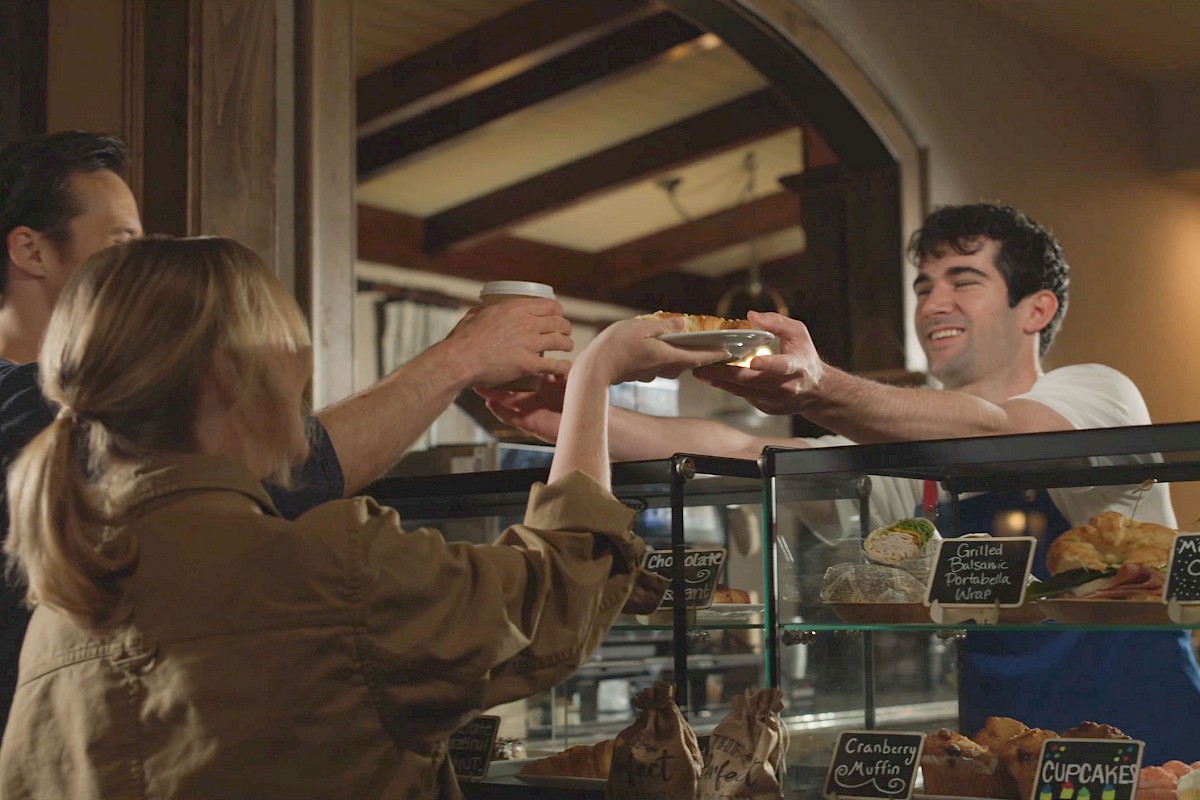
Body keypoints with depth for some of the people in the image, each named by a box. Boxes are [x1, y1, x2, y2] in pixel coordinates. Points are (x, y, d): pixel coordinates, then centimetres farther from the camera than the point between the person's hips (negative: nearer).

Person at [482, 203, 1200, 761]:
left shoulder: (1099, 394, -5)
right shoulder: (913, 444, 11)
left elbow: (994, 434, -28)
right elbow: (743, 451, -2)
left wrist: (823, 392, -45)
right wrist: (576, 421, -15)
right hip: (998, 746, 5)